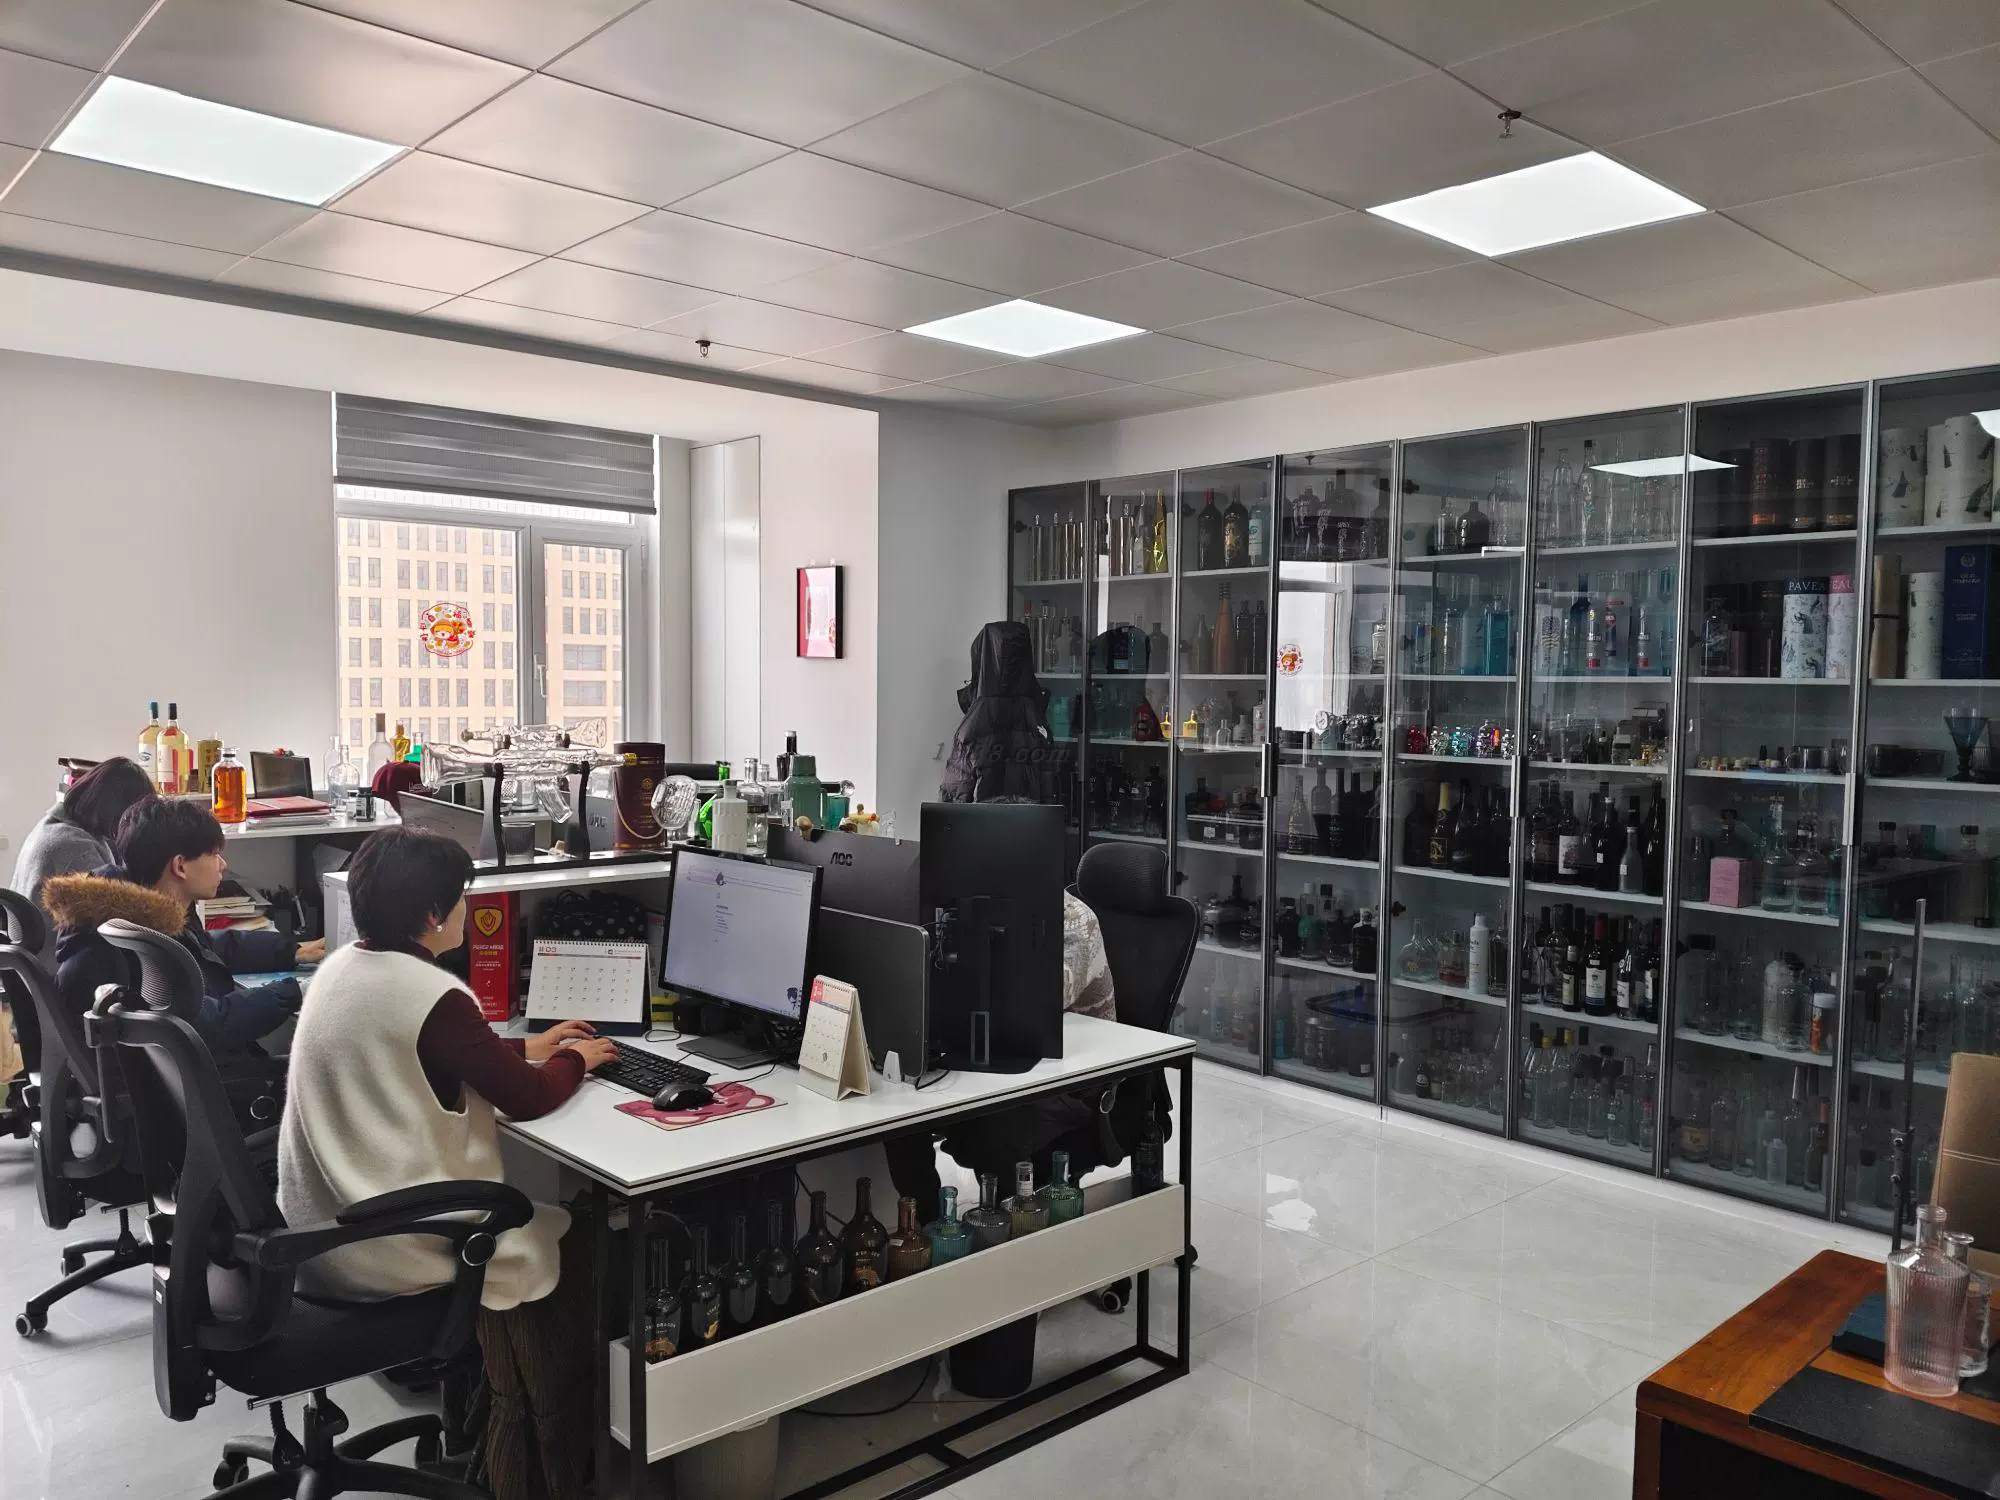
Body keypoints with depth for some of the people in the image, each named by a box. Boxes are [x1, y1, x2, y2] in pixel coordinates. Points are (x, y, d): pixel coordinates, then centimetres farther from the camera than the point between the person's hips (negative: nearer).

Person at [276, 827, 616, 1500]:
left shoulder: (339, 969, 3)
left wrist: (527, 1046, 21)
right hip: (386, 1253, -9)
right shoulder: (433, 996, -23)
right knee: (563, 1246, 11)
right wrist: (575, 1059, 5)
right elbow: (527, 1098, -15)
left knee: (531, 1216, 24)